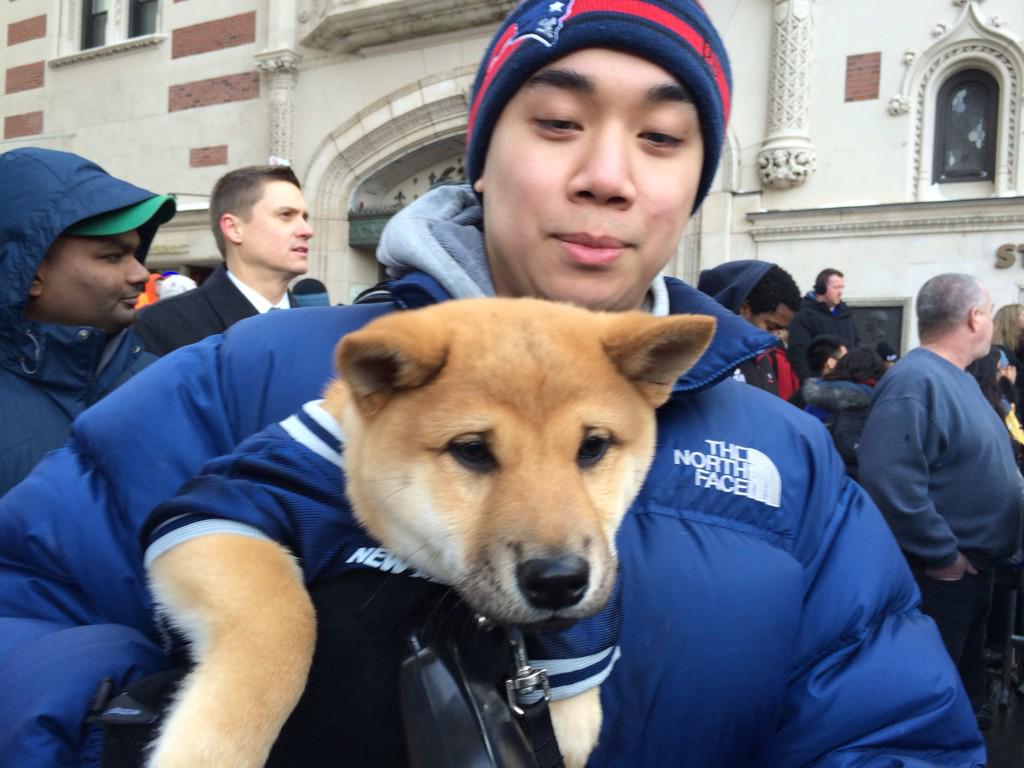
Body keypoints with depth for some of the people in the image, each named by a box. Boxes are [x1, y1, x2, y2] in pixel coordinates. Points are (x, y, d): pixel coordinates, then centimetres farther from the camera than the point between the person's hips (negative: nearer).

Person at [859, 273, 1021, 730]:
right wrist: (942, 556, -26)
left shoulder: (958, 378, 10)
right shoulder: (914, 382, -24)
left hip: (973, 568, 10)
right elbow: (890, 482, -34)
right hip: (938, 574, -10)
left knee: (966, 679, 26)